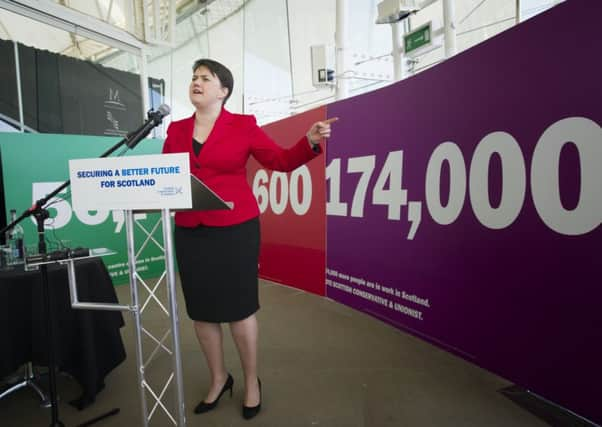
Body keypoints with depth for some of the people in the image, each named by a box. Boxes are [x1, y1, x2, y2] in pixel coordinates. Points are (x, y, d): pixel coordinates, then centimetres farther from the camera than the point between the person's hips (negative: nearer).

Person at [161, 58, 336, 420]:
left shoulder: (243, 125, 0)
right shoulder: (176, 130, 12)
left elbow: (282, 161, -3)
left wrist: (310, 142, -17)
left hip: (236, 230, -4)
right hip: (190, 233, 4)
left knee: (239, 307, 4)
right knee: (201, 309, 11)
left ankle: (252, 382, 27)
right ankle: (219, 379, 33)